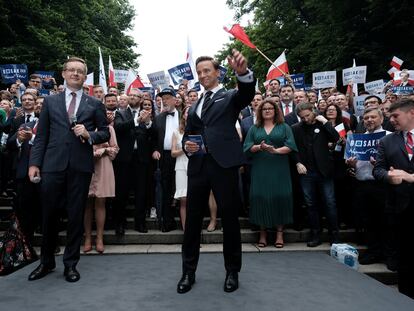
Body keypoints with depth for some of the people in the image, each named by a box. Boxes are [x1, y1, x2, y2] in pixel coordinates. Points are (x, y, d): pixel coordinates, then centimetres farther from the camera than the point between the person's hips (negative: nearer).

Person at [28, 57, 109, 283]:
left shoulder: (95, 105, 8)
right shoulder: (50, 102, 12)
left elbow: (105, 133, 7)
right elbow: (41, 136, 8)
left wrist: (89, 135, -12)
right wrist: (34, 163, 0)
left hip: (80, 167, -1)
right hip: (52, 165, 1)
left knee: (76, 217, 6)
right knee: (48, 215, 9)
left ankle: (70, 264, 22)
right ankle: (46, 262, 29)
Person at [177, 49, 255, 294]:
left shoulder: (230, 96, 6)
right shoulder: (194, 106, 20)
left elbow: (247, 93, -16)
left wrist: (243, 71, -37)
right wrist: (187, 146, -2)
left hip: (223, 164, -4)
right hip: (198, 165, 5)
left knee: (230, 218, 5)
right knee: (193, 219, 8)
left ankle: (232, 271, 22)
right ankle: (189, 271, 23)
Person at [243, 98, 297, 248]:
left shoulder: (284, 127, 10)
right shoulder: (254, 129, 14)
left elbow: (290, 146, -1)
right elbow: (248, 147, 4)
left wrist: (276, 150, -17)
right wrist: (259, 147, -15)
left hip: (279, 169, -1)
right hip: (260, 169, 1)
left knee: (280, 197, -4)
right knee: (261, 197, -3)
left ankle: (279, 232, 7)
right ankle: (263, 232, 8)